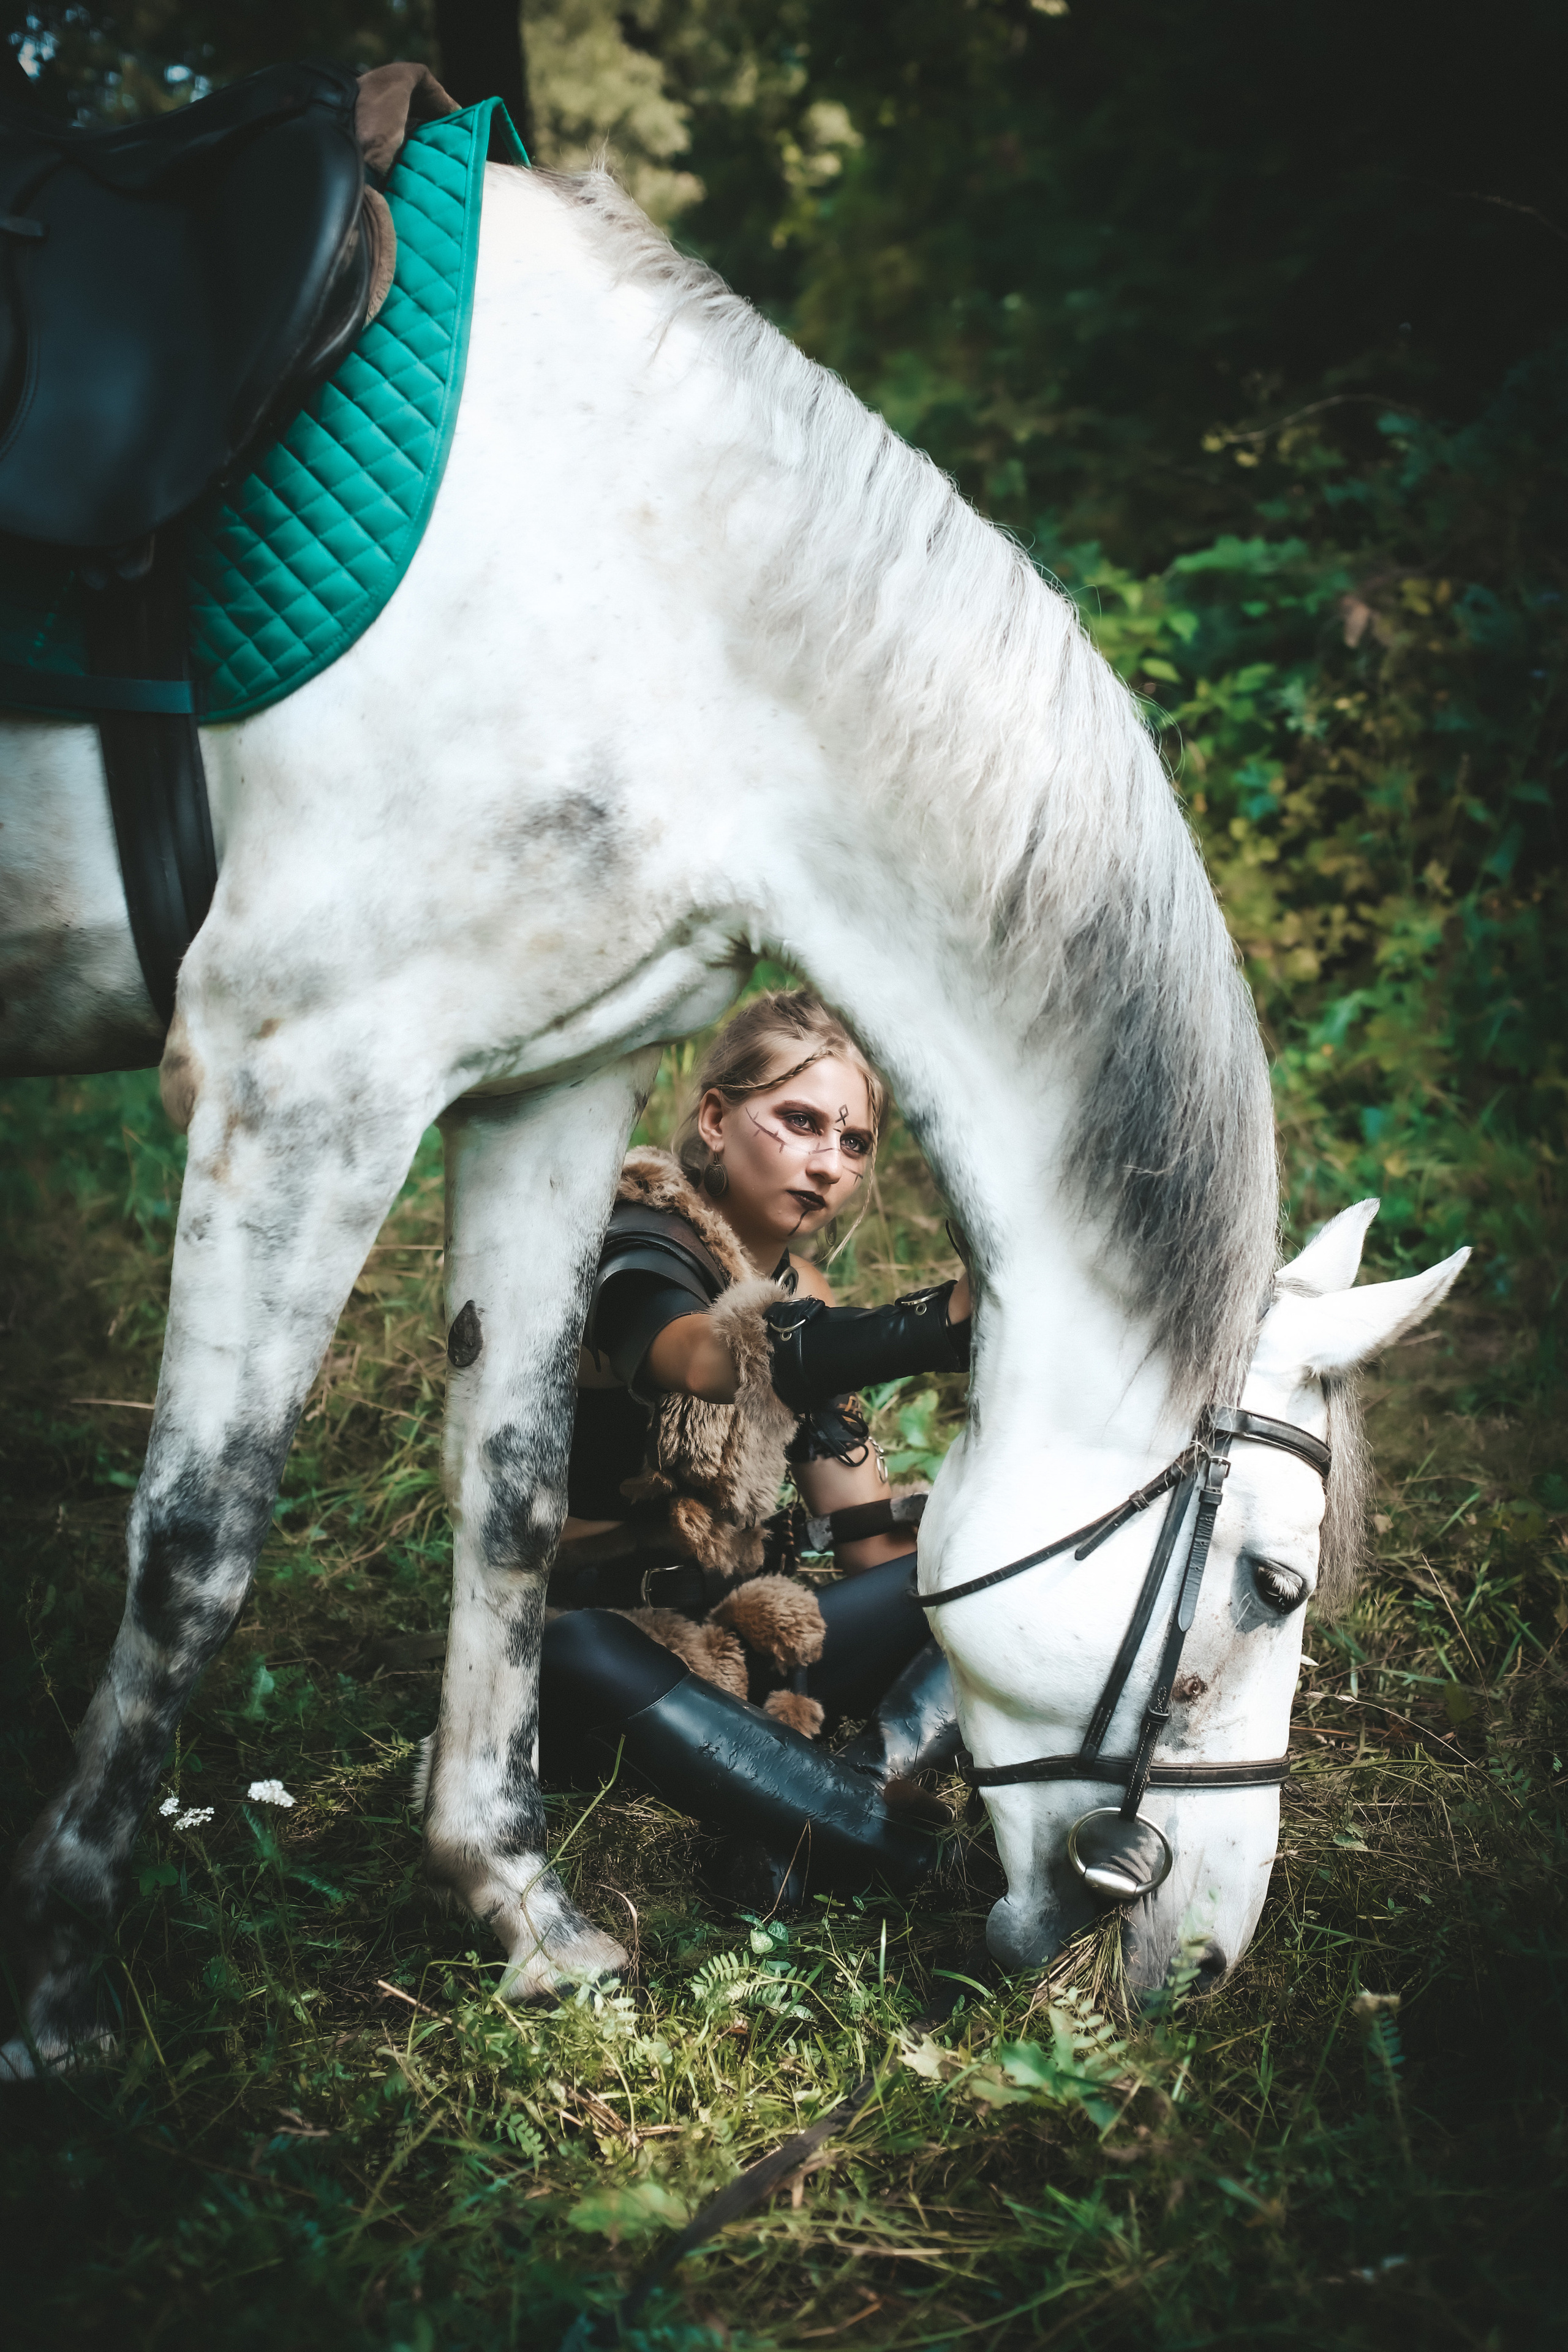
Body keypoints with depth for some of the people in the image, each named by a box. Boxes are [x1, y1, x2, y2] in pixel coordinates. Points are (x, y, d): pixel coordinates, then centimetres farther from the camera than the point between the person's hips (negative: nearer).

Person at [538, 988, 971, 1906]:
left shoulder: (799, 1295, 10)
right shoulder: (635, 1253, -14)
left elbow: (875, 1543, 11)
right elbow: (724, 1360, -40)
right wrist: (956, 1314, -54)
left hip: (748, 1639, 7)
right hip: (615, 1632, -7)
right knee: (572, 1655, -43)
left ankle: (863, 1788, -32)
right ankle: (921, 1856, -44)